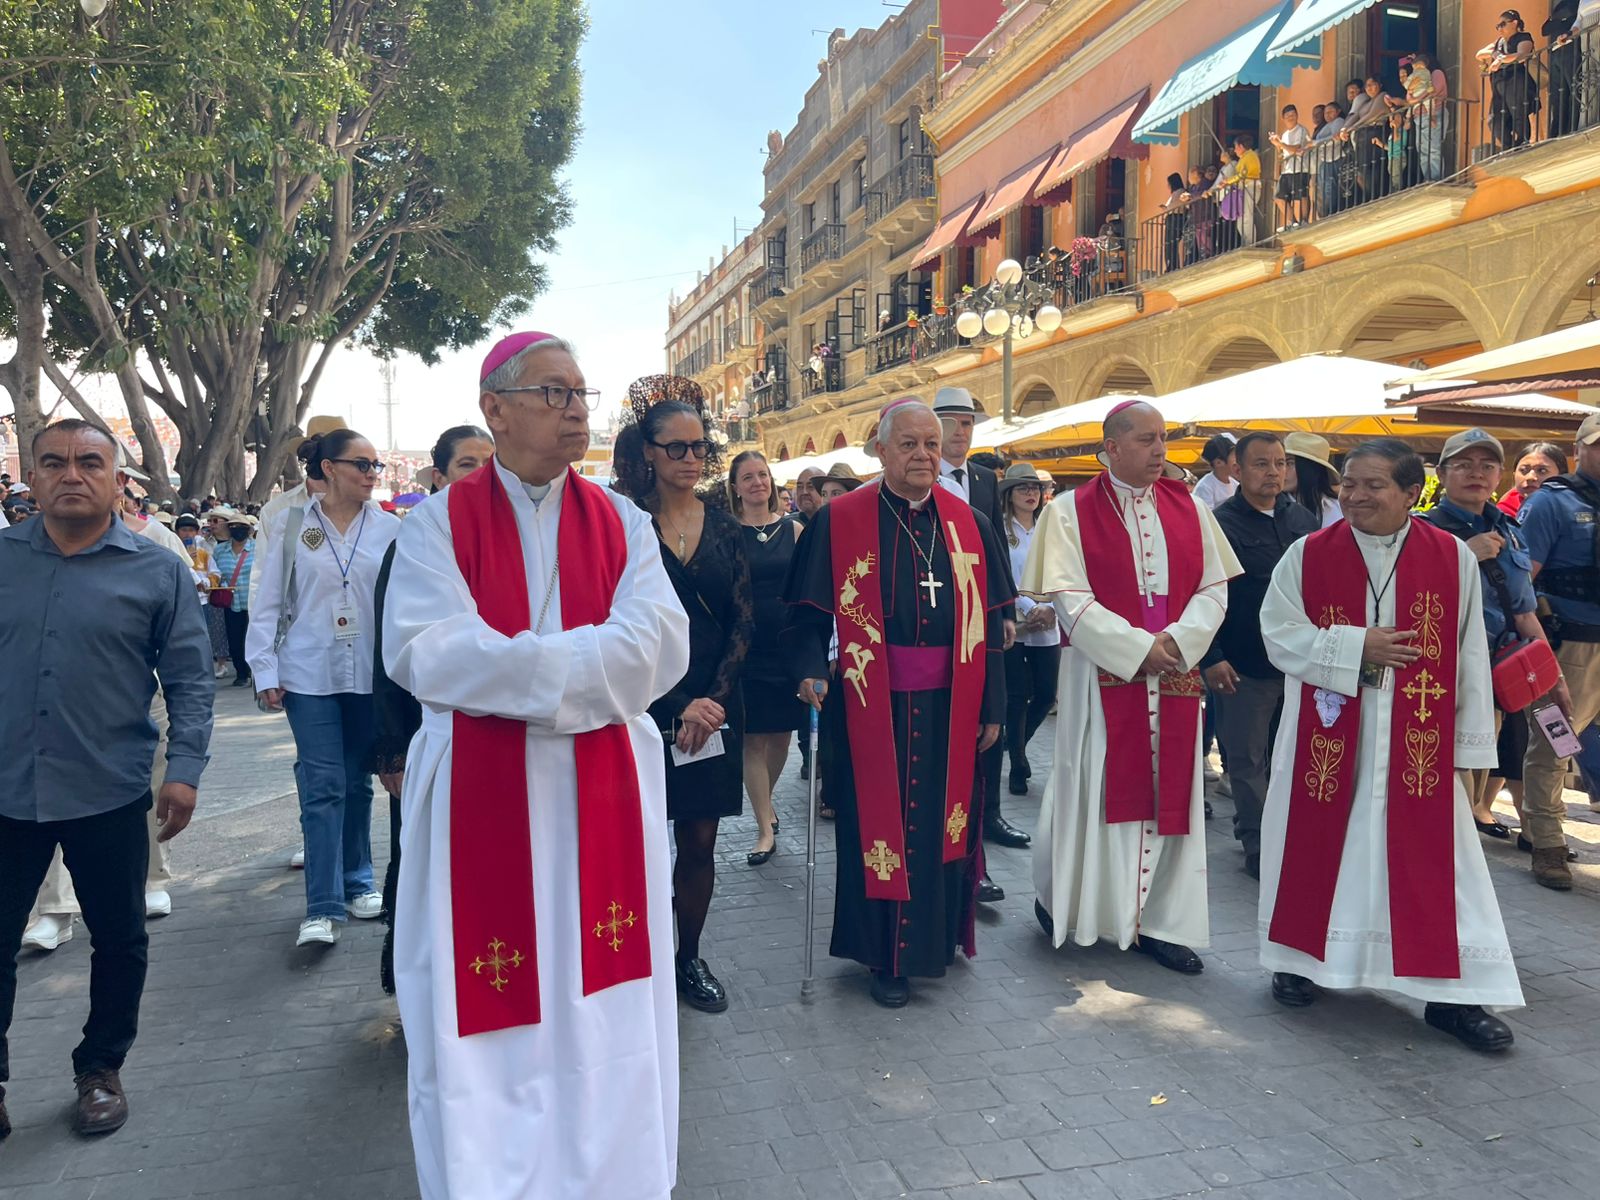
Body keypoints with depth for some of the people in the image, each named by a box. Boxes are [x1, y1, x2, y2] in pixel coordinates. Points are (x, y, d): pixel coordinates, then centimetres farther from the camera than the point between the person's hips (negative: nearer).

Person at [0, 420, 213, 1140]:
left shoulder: (157, 571, -2)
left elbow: (190, 679, -1)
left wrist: (184, 768, -10)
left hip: (108, 796, -1)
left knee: (119, 940, 12)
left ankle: (101, 1069, 33)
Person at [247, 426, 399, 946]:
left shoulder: (389, 528, 1)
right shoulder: (291, 525, 1)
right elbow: (268, 603, 3)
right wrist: (265, 672, -1)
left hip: (371, 673, 1)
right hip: (310, 673, -1)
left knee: (358, 781, 13)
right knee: (322, 785, -4)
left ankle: (357, 881, 29)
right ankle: (323, 906, 1)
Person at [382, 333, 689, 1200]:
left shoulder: (622, 524, 5)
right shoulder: (440, 521, 0)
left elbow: (660, 648, -8)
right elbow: (425, 652, -14)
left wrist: (515, 666, -15)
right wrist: (584, 662, -15)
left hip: (601, 795, 2)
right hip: (479, 796, -2)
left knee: (601, 1008, 10)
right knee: (489, 1013, 7)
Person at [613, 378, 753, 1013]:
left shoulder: (725, 528, 8)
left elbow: (742, 621, 5)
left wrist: (710, 700, -8)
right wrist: (676, 705, -13)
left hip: (713, 707, 4)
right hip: (642, 708, -3)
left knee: (700, 842, 9)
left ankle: (690, 958, 25)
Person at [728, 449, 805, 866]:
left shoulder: (792, 530, 5)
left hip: (788, 644, 2)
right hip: (746, 647, -2)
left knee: (781, 734, 11)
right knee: (753, 738, 0)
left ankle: (766, 805, 36)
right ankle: (765, 828, 9)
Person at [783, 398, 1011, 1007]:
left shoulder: (970, 525, 5)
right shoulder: (839, 522, -4)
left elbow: (989, 624, 7)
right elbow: (810, 615, -1)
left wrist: (992, 707, 5)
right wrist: (812, 671, -18)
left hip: (950, 708, 3)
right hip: (872, 708, -2)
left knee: (944, 821, 11)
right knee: (878, 826, 5)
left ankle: (939, 935, 33)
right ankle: (886, 955, 22)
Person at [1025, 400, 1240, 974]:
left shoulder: (1189, 509, 8)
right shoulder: (1071, 512, -4)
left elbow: (1214, 589, 5)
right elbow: (1071, 600, -11)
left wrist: (1179, 641, -12)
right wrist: (1138, 648, -16)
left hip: (1175, 676, 4)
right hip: (1102, 675, -4)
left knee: (1168, 794, 7)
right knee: (1094, 790, 4)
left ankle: (1160, 921, 18)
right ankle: (1057, 895, 26)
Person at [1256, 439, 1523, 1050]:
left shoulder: (1455, 559, -3)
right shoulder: (1308, 555, -4)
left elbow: (1469, 659, 1)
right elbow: (1278, 632, -5)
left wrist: (1469, 743, 0)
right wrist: (1355, 645, -16)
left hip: (1418, 742, 0)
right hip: (1326, 735, 0)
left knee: (1428, 860, 2)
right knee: (1317, 846, 10)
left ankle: (1449, 992, 14)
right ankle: (1300, 959, 29)